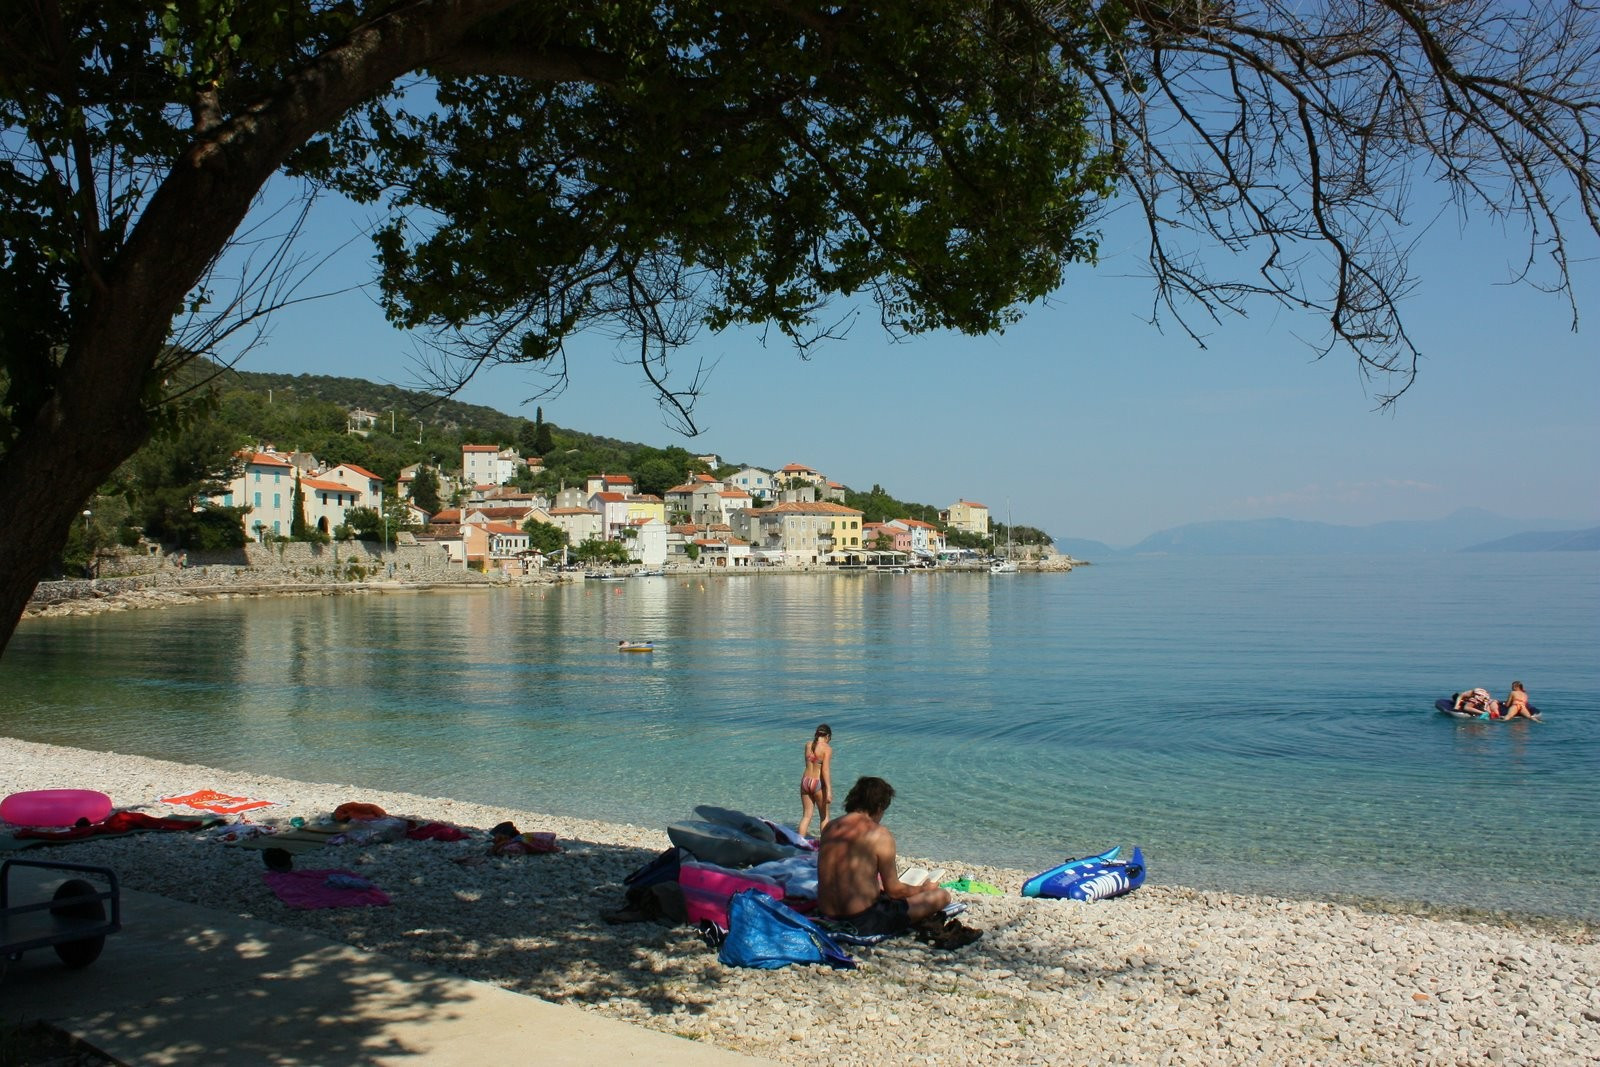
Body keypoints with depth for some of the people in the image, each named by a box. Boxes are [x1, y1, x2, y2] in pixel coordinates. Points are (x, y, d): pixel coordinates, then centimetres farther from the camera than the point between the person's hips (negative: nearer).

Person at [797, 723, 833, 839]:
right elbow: (825, 770, -18)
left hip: (805, 781, 5)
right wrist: (829, 791, -20)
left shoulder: (808, 745, 5)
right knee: (824, 816, 13)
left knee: (806, 815, 12)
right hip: (818, 782, -4)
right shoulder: (827, 748, -10)